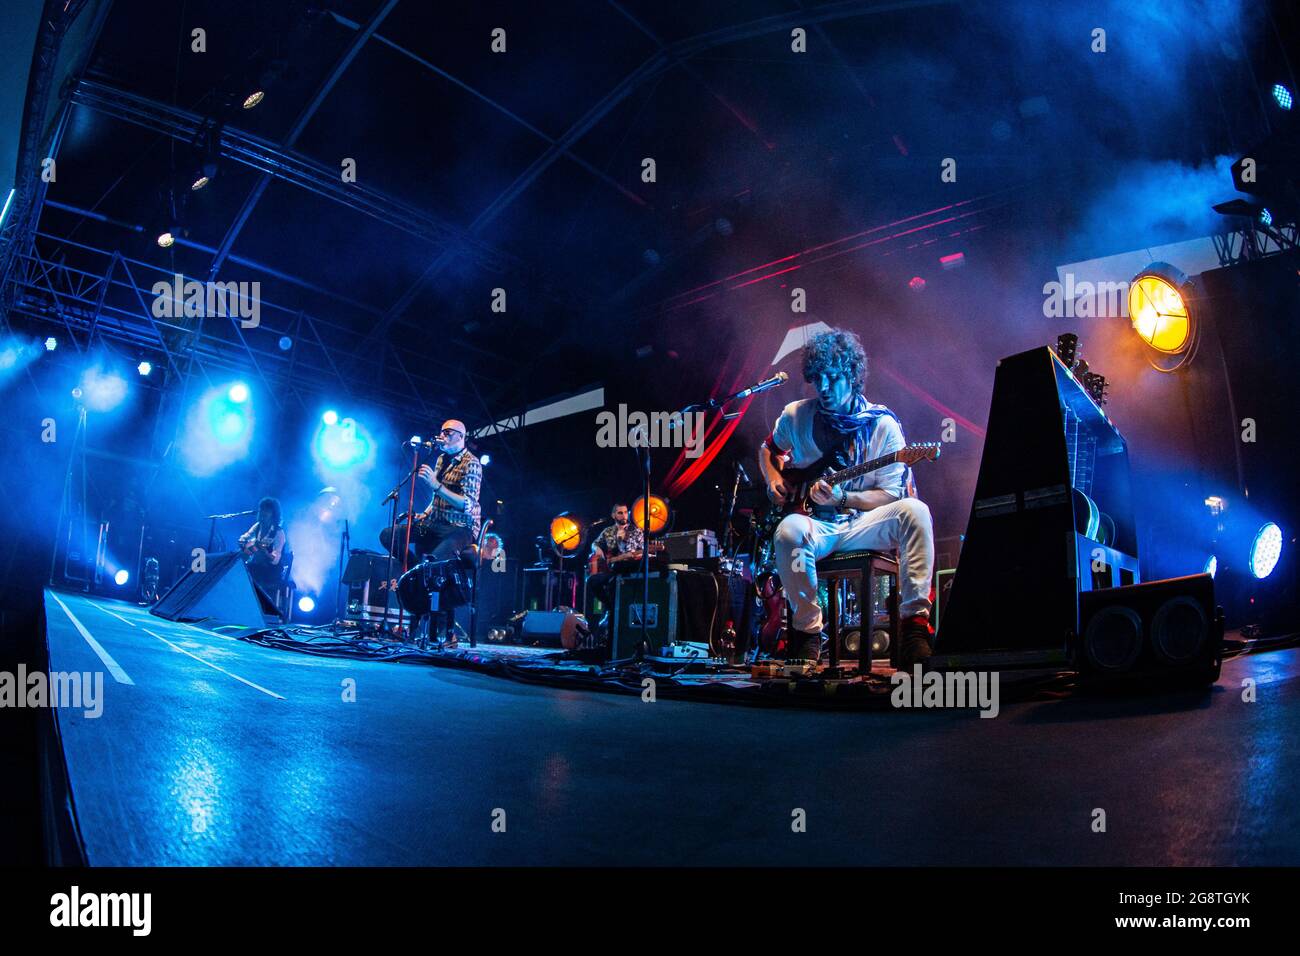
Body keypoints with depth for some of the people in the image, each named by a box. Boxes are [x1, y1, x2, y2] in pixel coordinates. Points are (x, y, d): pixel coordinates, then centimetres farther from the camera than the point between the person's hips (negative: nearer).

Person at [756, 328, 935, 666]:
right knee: (788, 532, -36)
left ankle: (915, 625, -30)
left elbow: (891, 495, -5)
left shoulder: (882, 424, -3)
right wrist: (773, 479, 5)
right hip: (815, 524, 1)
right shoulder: (796, 415, 5)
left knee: (914, 511, -31)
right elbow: (768, 448, 27)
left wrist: (842, 498, -21)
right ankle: (807, 629, -18)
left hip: (861, 523, -1)